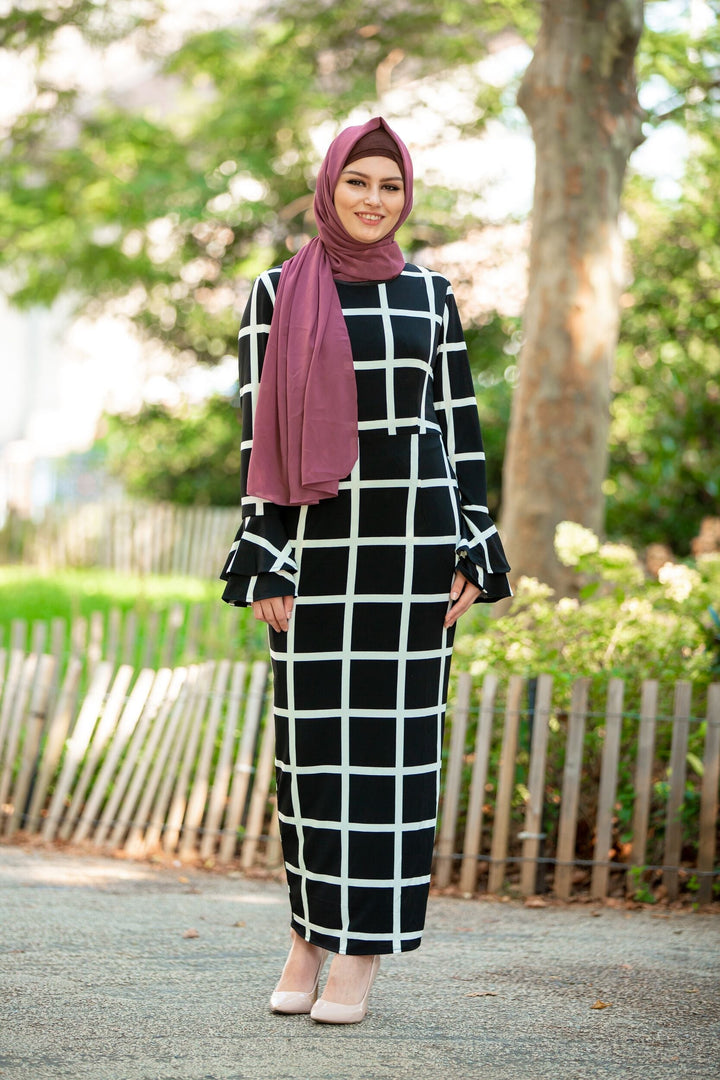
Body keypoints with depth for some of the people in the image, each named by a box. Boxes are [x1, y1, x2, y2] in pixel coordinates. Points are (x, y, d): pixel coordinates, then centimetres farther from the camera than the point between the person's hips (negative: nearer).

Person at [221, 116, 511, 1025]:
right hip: (318, 532, -1)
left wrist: (470, 553, 1)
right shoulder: (277, 295, 3)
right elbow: (259, 428, -1)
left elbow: (459, 423, 8)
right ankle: (306, 934, 18)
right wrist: (266, 563, -7)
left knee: (391, 731, 0)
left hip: (413, 532, 1)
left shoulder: (430, 295, 8)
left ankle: (360, 953, 7)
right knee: (312, 733, 2)